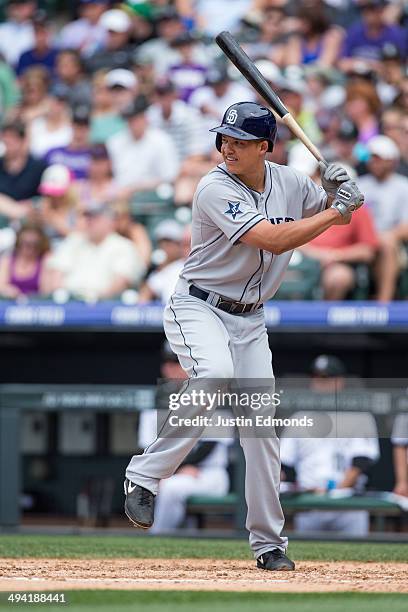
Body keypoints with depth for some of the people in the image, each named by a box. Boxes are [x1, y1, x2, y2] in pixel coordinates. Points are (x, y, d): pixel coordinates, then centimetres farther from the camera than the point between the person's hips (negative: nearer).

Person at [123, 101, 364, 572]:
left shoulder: (289, 183, 2)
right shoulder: (215, 188, -18)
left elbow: (340, 216, 18)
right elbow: (272, 240, -26)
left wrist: (337, 193, -6)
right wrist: (335, 209, -21)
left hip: (249, 320, 6)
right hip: (198, 308, -6)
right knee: (215, 375, -36)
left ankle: (268, 543, 12)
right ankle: (145, 476, -29)